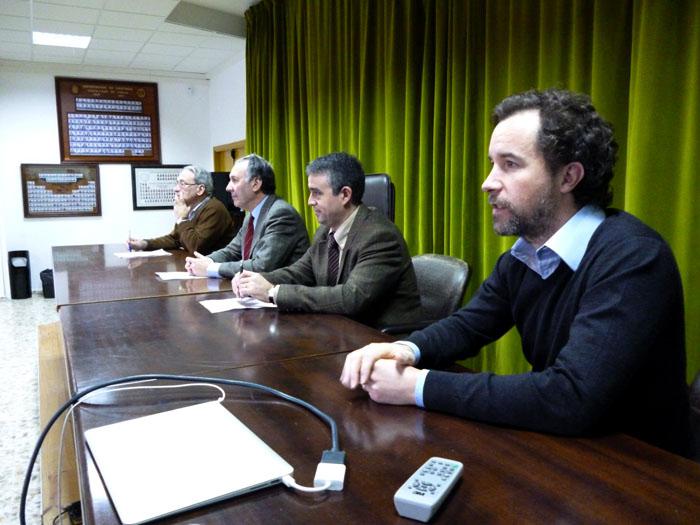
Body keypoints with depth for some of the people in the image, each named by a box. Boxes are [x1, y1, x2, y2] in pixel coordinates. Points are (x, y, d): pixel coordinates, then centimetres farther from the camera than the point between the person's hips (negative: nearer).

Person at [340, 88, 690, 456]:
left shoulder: (632, 257, -23)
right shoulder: (522, 255, 1)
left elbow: (571, 398, -32)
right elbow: (468, 325, 9)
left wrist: (420, 386, -26)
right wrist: (407, 350, -13)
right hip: (552, 445, 6)